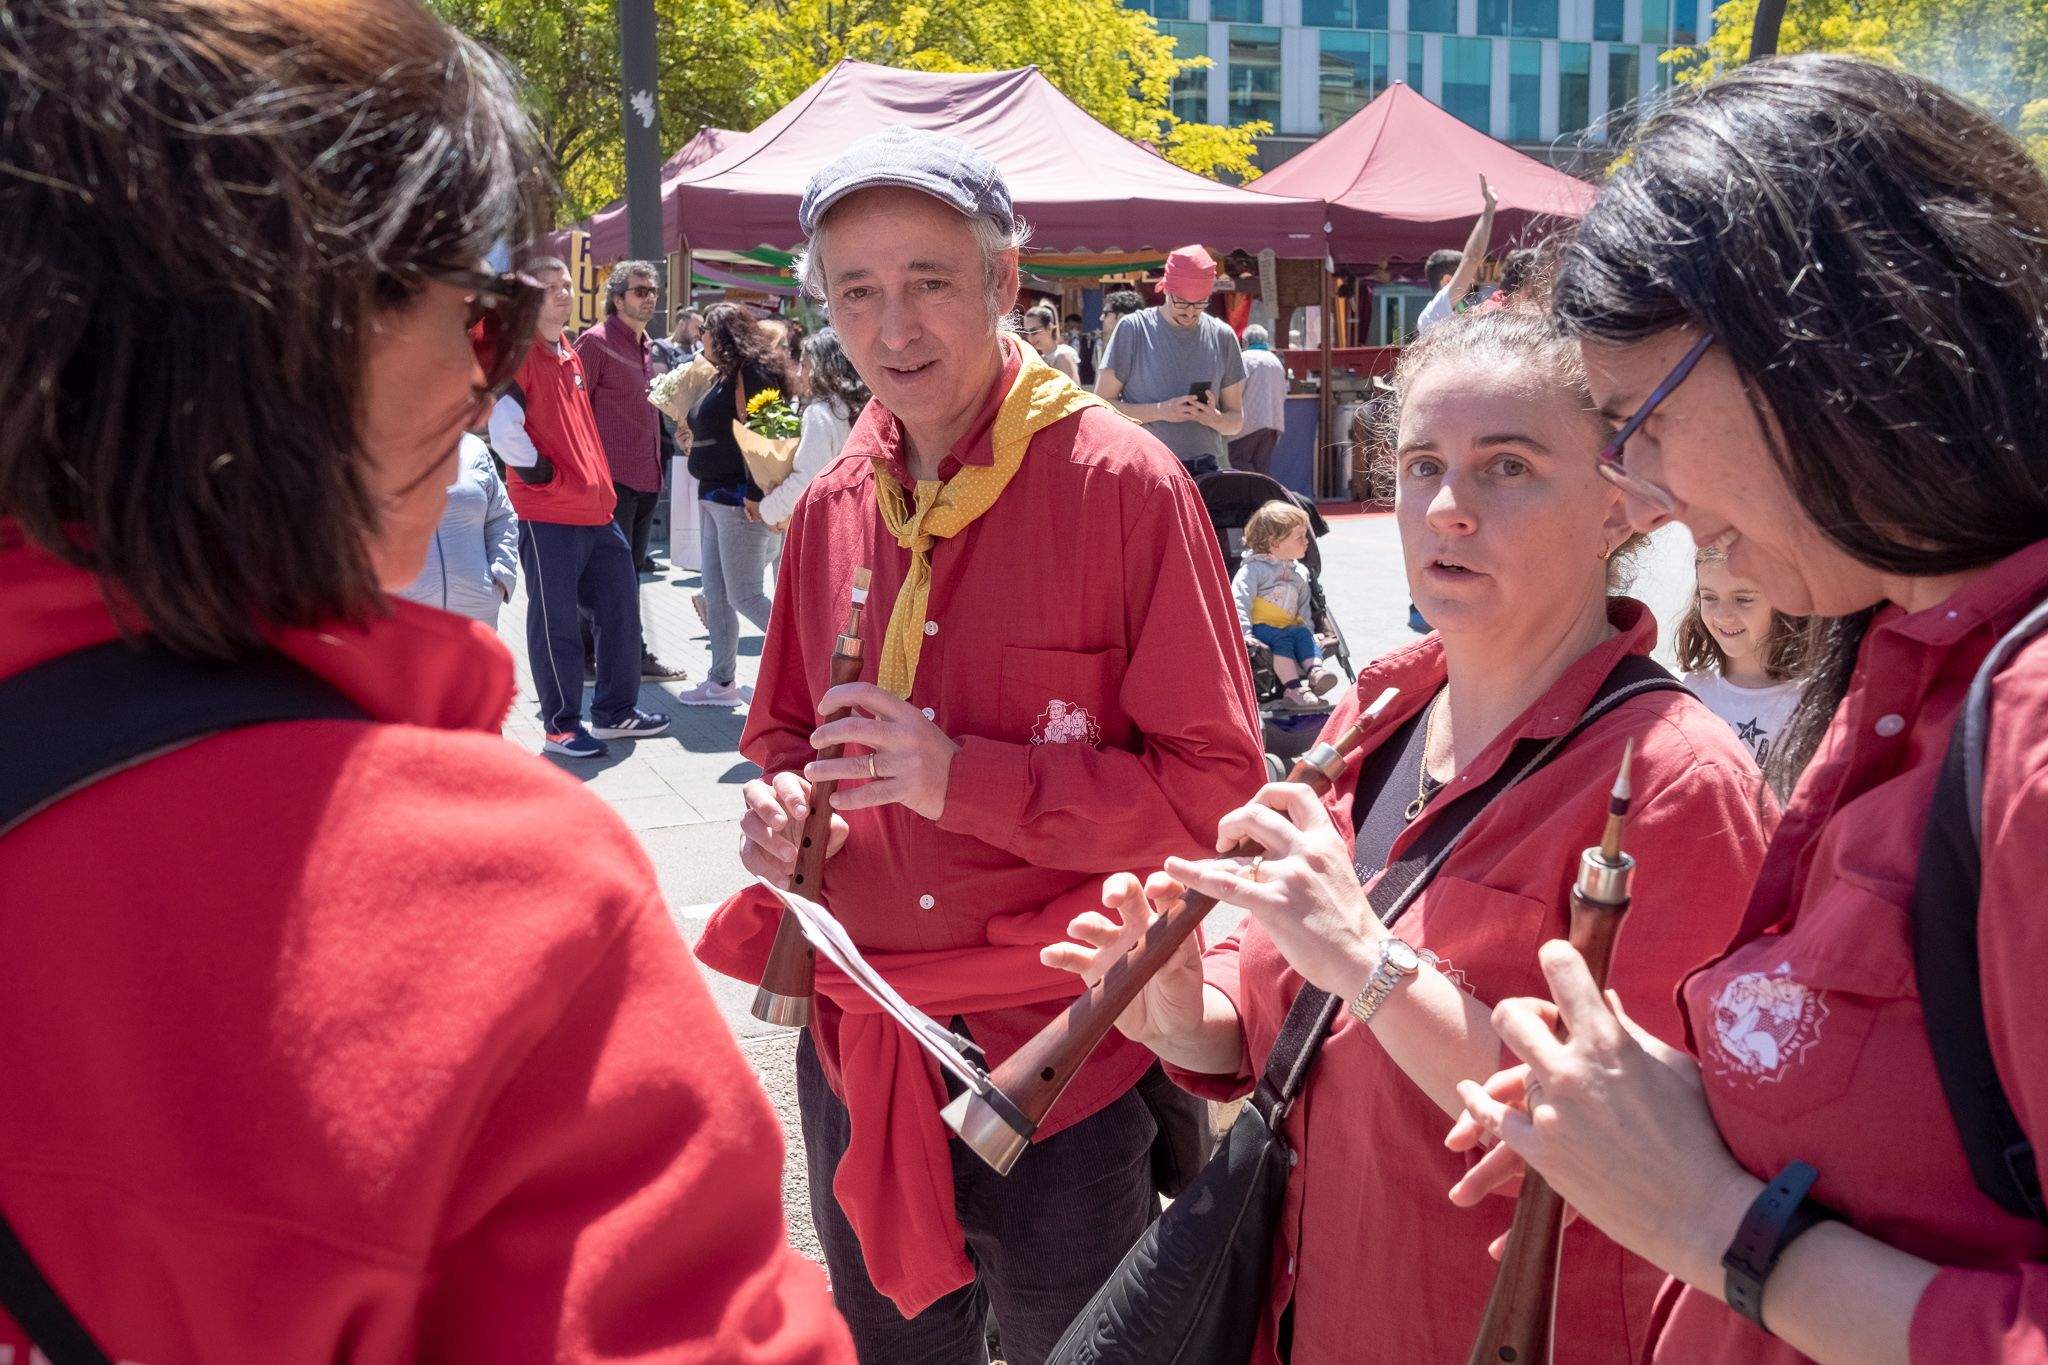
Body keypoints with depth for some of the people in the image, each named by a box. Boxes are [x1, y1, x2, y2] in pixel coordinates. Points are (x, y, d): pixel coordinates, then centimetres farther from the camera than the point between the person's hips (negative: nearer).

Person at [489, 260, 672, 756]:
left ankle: (615, 711, 25)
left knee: (620, 607, 13)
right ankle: (560, 727, 9)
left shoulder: (570, 356, 17)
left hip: (595, 510, 9)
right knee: (555, 622, -1)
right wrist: (545, 475, -13)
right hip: (548, 515, -9)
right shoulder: (519, 355, -10)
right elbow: (503, 430, -20)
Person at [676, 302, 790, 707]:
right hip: (713, 495, 10)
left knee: (744, 595, -9)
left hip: (739, 498, -10)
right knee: (716, 594, 10)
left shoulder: (749, 373, -12)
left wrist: (754, 494, -25)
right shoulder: (724, 376, 19)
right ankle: (722, 681, 15)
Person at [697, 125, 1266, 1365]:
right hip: (857, 1048, 5)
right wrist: (782, 803, -7)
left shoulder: (1123, 483, -14)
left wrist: (964, 776, -23)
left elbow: (1218, 786, -16)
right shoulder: (833, 506, 3)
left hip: (1062, 1064, -5)